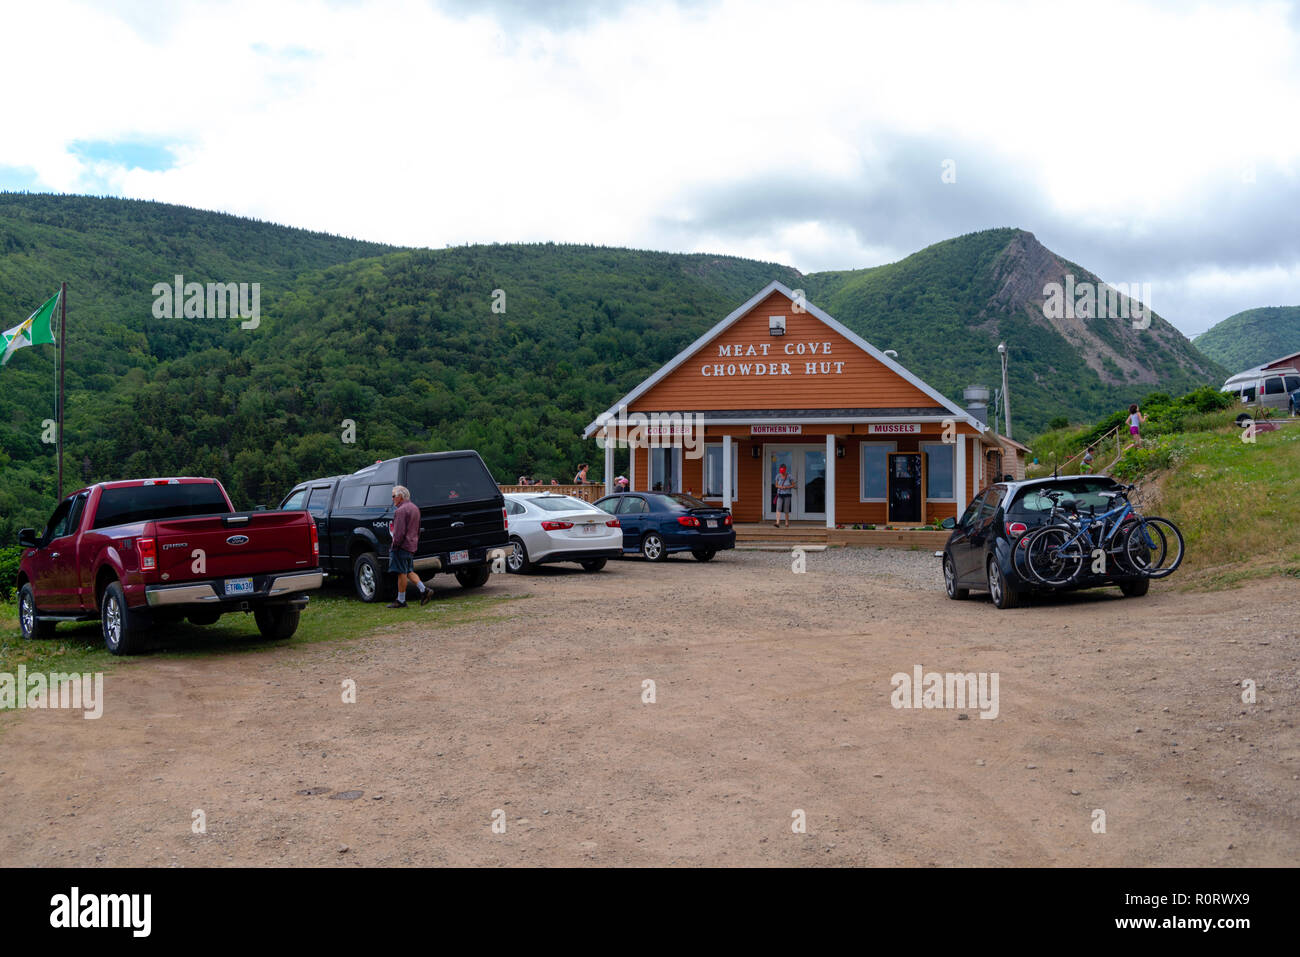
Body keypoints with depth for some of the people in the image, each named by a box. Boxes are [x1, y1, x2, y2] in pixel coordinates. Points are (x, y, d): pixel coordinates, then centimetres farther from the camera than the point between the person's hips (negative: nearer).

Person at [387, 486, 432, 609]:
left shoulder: (401, 510, -16)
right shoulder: (415, 508, 15)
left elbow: (400, 532, -21)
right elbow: (417, 529, 21)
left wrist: (395, 544, -13)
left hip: (402, 546, -10)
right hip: (412, 545, 10)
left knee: (402, 573, -3)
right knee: (409, 571, 16)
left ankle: (401, 600, 3)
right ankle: (424, 590, 5)